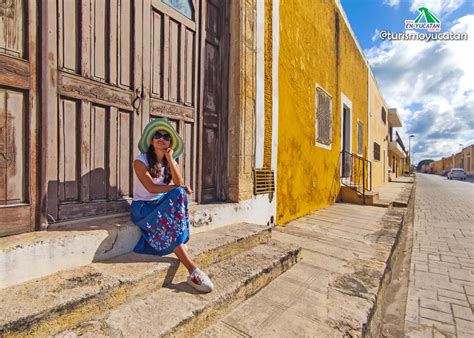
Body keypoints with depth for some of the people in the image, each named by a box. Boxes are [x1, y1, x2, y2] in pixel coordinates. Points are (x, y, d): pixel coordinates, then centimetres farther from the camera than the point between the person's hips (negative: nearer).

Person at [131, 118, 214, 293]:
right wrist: (177, 189, -26)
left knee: (178, 194, -29)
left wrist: (170, 158, -16)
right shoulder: (140, 161, -7)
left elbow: (180, 183, -12)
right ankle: (193, 270, -29)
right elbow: (151, 188, -20)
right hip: (143, 207, -4)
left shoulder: (171, 161, 7)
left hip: (163, 205, 4)